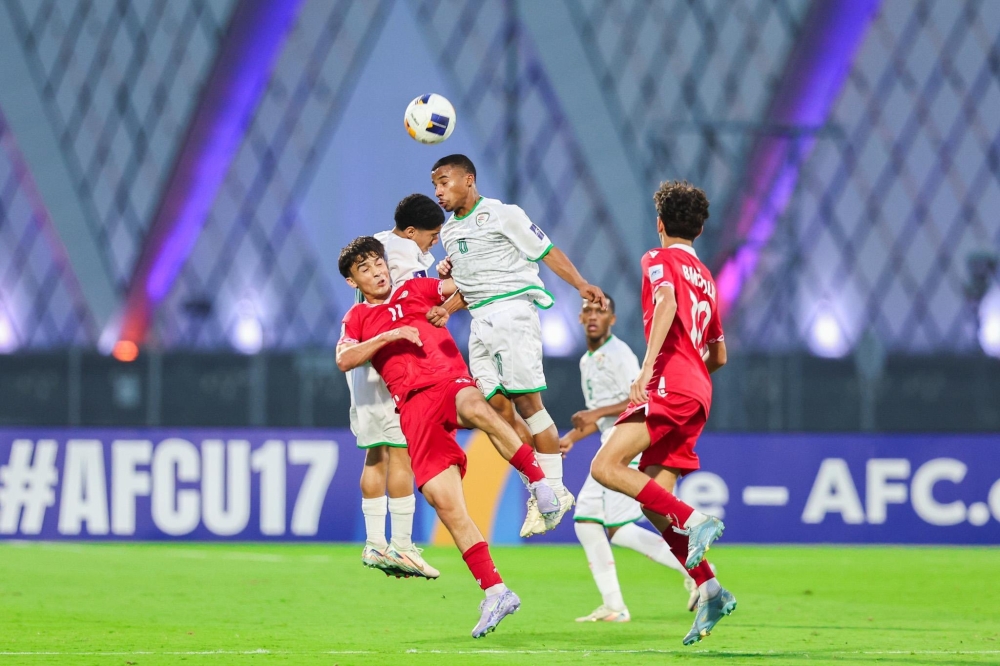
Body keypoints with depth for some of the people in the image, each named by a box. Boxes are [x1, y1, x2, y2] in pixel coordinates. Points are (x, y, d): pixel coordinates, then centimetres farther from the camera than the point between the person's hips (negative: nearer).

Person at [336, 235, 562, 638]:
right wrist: (389, 336, -5)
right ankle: (494, 592, -9)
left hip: (450, 382, -1)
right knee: (443, 499, -14)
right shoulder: (357, 318, 22)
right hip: (414, 406, 2)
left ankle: (538, 480, -32)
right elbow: (344, 360, 4)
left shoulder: (414, 290, 21)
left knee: (474, 406, -42)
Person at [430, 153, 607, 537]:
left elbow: (547, 252, -4)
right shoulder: (449, 232, 19)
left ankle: (554, 490, -5)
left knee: (526, 402, -11)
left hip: (513, 310, -7)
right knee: (497, 407, -2)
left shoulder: (502, 215, -3)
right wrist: (440, 310, 5)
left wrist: (581, 285, -17)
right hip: (480, 321, 7)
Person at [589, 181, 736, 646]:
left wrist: (649, 365, -27)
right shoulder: (705, 277, 27)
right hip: (696, 396, 8)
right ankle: (709, 590, -5)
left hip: (670, 386, -8)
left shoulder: (660, 259, 4)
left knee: (606, 467, -19)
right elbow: (719, 355, 31)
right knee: (653, 501, 5)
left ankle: (695, 522, -28)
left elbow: (667, 303, -19)